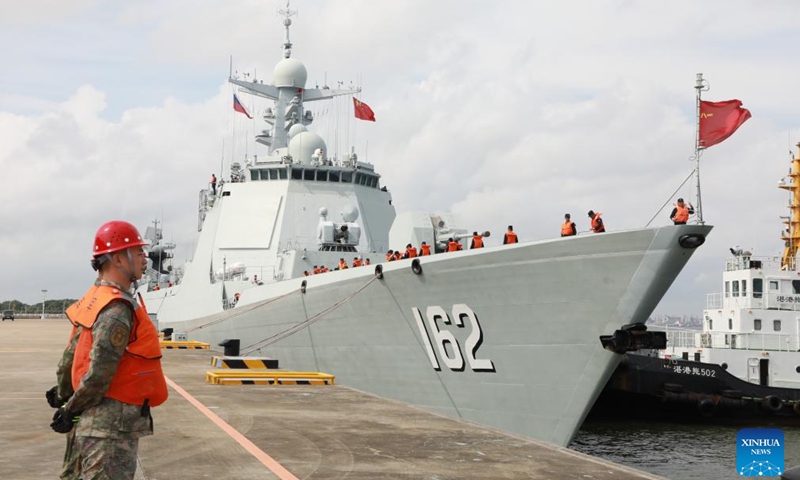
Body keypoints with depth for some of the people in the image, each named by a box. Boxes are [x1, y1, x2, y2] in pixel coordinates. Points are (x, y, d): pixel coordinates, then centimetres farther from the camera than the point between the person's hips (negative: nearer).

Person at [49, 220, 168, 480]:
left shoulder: (93, 299, 9)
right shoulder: (118, 310, -20)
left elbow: (71, 355, 15)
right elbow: (99, 374, -22)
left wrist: (63, 395, 26)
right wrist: (72, 411, -9)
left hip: (90, 420, 10)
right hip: (112, 426, -10)